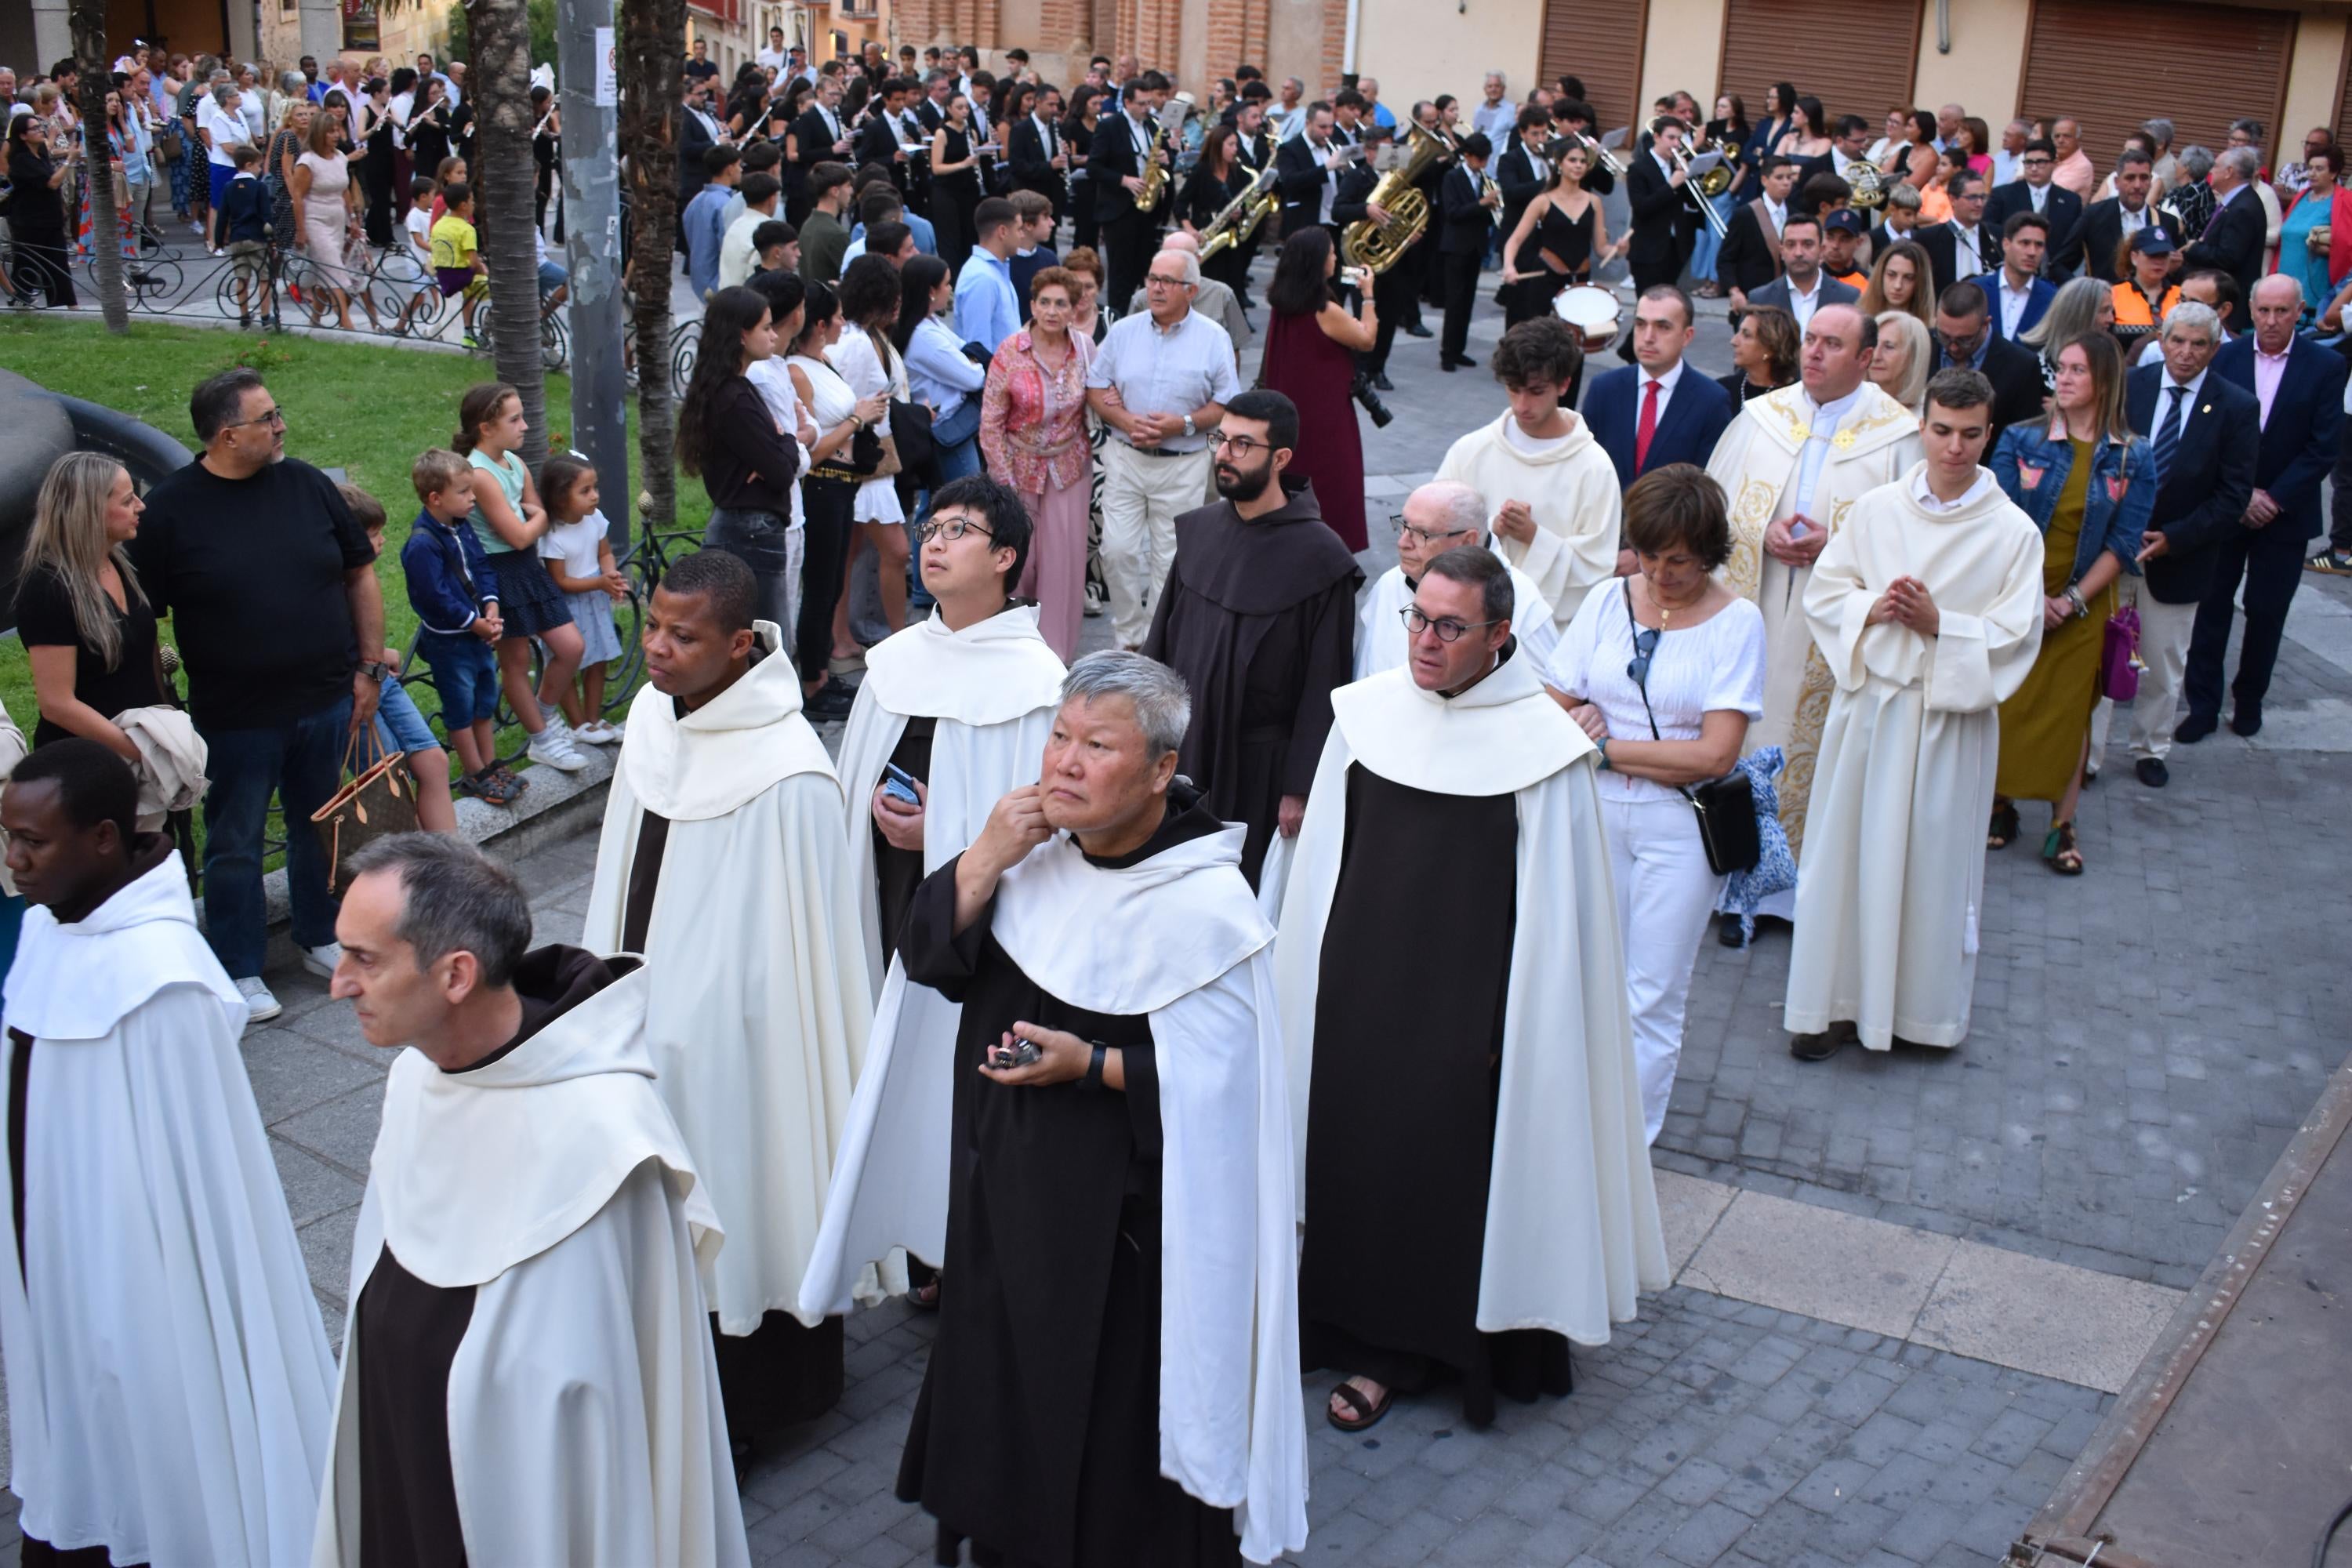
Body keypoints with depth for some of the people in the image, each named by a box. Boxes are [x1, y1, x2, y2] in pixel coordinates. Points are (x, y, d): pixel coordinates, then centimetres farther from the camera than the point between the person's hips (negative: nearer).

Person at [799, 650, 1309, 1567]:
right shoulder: (1041, 842, -4)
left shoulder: (1203, 905, -22)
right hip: (1007, 1177, 7)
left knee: (1110, 1408, 9)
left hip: (1121, 1209, -7)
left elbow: (1218, 1082, -20)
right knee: (1007, 1374, 23)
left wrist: (1089, 1064, -28)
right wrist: (984, 861, -18)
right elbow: (930, 960, -4)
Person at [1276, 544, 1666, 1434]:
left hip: (1470, 1005, -4)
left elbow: (1554, 910, -9)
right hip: (1361, 993, 4)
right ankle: (1385, 1346, 30)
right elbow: (1322, 861, 8)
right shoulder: (1366, 714, 0)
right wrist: (1308, 983, 10)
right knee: (1365, 1158, 12)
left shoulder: (1541, 744, -12)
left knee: (1461, 1173, 4)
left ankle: (1472, 1343, 26)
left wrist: (1526, 1028, -10)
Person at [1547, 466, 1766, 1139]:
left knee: (1652, 998, 6)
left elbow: (1715, 755, -13)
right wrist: (1575, 725, -19)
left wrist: (1607, 748, -11)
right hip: (1594, 810, 3)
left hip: (1679, 825, -3)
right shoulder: (1606, 602, 3)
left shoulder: (1736, 622, -6)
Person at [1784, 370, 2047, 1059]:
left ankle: (1926, 1003, 23)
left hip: (1951, 718, -2)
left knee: (1935, 859, 6)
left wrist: (1940, 625, -18)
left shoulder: (2014, 532, -4)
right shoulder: (1876, 510, 2)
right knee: (1849, 851, 6)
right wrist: (1872, 609, -13)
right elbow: (1822, 593, 5)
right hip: (1869, 703, 2)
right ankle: (1836, 1000, 17)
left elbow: (2016, 638, -6)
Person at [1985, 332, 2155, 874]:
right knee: (2004, 703, 4)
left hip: (2082, 608, 0)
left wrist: (2072, 601, -13)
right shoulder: (2020, 440, -3)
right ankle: (2001, 804, 20)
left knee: (2070, 711, 5)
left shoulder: (2132, 458, -2)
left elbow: (2123, 544, -3)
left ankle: (2062, 824, 13)